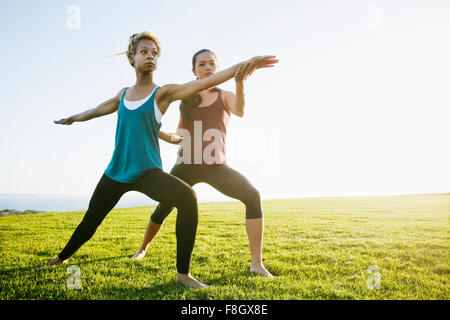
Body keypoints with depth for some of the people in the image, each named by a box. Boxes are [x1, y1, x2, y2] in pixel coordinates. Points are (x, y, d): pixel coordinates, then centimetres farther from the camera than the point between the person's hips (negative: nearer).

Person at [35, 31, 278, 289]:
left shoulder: (162, 93, -3)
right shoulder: (123, 95, 11)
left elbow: (205, 82, -14)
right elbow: (97, 110, 30)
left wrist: (244, 65, -24)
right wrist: (73, 118, 47)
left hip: (147, 171, -4)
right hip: (115, 172, 5)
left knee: (187, 197, -32)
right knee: (91, 219, 18)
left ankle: (183, 273, -23)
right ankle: (62, 258, 47)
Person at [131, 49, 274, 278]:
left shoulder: (225, 96, 4)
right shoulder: (187, 99, 11)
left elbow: (240, 111, -22)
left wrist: (240, 82, -41)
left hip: (216, 166, -2)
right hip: (187, 165, 2)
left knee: (253, 196, -26)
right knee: (163, 209, 6)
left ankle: (256, 263, -23)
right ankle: (143, 248, 38)